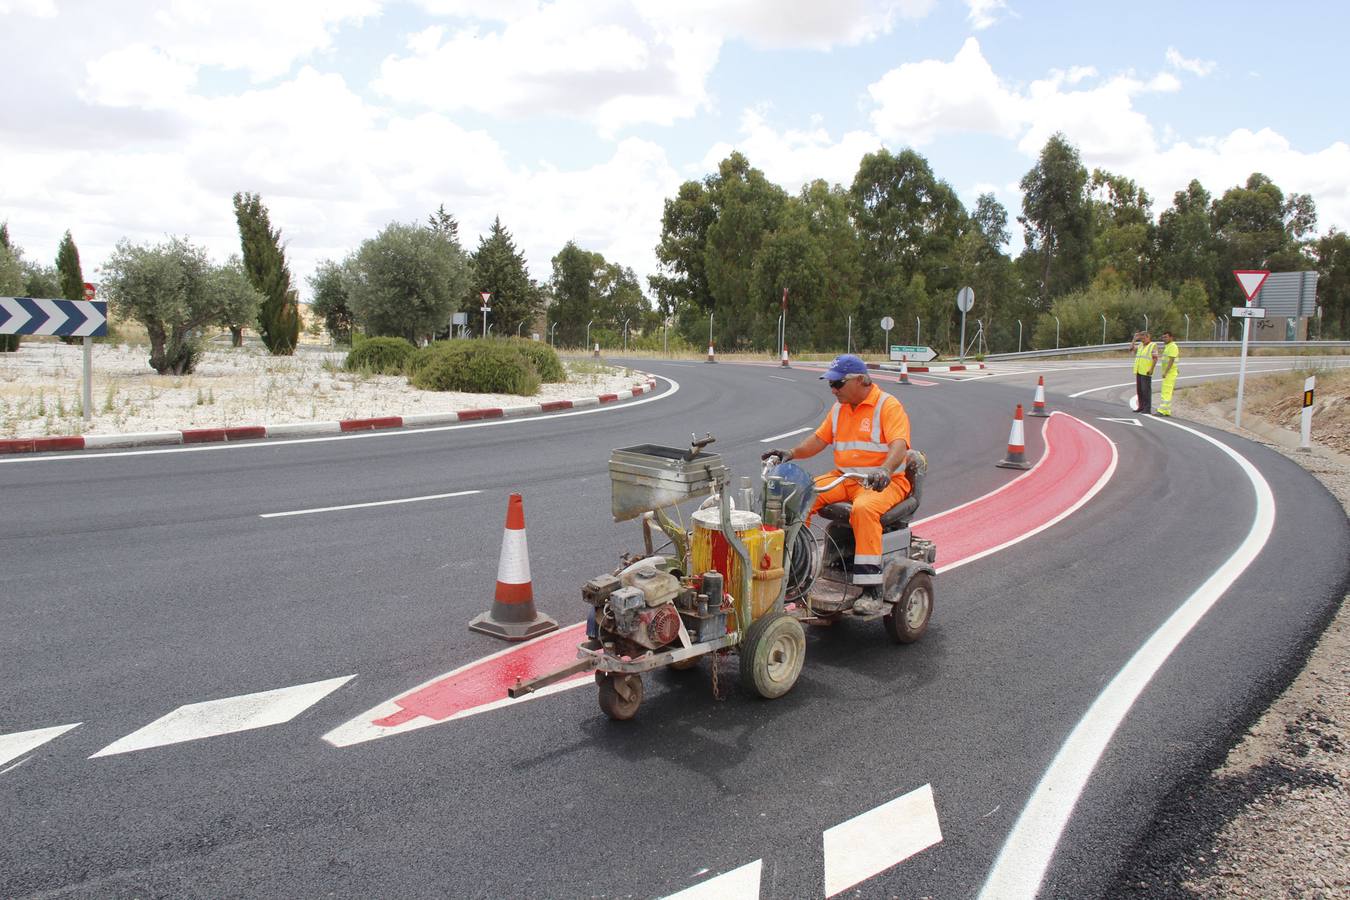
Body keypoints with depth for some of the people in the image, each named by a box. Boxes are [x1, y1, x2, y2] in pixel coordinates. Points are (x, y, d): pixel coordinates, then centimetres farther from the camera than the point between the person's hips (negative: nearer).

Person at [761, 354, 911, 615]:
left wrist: (885, 470, -43)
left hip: (885, 482, -7)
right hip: (843, 477, 7)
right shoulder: (839, 408, 14)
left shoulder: (888, 406, -9)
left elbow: (899, 445, -24)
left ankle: (870, 590, -34)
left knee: (864, 509, -37)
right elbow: (819, 439, 13)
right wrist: (792, 453, -5)